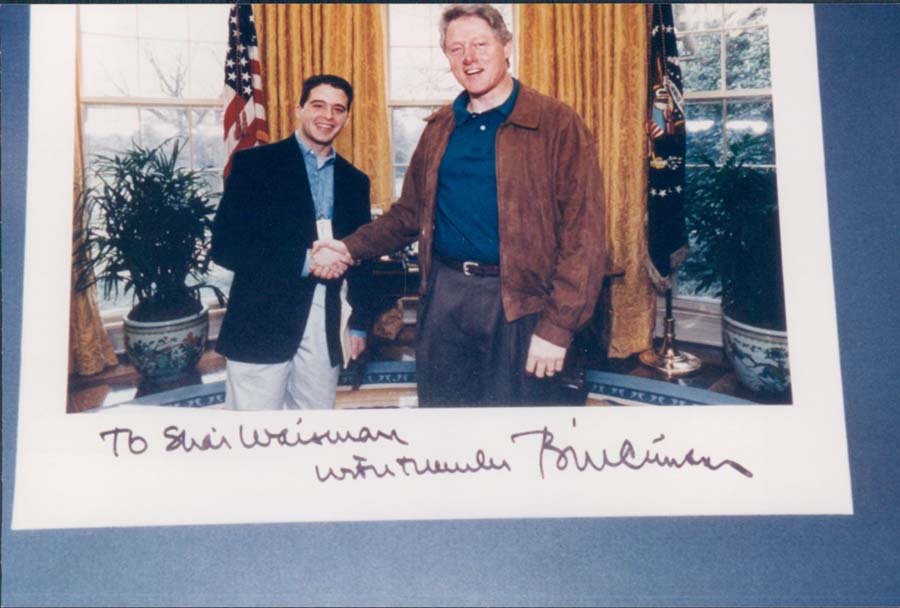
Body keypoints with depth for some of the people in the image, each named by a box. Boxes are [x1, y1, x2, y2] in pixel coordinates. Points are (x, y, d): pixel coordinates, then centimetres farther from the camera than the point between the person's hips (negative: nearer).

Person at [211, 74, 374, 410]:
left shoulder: (354, 180, 15)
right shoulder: (255, 163, 1)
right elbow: (225, 246, -7)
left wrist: (359, 325, 14)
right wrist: (302, 261, -14)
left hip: (328, 329, 4)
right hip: (263, 323, -4)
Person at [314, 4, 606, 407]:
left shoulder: (557, 124, -7)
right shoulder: (440, 129, 10)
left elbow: (583, 234, -11)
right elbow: (410, 213, 17)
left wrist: (557, 327, -15)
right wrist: (352, 248, 1)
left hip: (518, 304, -4)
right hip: (443, 296, 5)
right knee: (439, 403, 14)